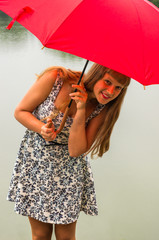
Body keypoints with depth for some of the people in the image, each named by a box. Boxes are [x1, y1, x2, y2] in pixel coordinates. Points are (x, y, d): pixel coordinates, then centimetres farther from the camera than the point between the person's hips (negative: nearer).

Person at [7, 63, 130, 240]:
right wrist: (41, 128, -27)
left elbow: (76, 151, -16)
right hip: (34, 162, -1)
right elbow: (20, 111, -8)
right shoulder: (55, 78, -18)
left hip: (68, 170, 1)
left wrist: (81, 111, -26)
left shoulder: (103, 108, -11)